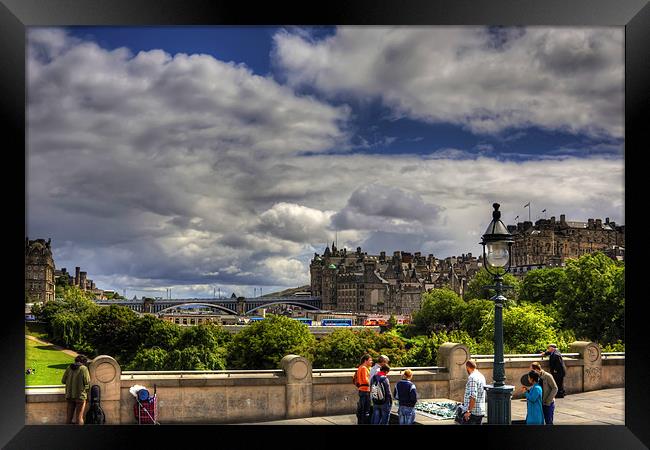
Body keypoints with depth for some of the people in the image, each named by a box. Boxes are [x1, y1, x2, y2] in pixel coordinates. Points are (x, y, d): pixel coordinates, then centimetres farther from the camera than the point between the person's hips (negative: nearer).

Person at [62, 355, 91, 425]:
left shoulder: (69, 368, 6)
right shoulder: (84, 368, -7)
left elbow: (63, 380, 6)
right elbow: (87, 382, -12)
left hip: (69, 395, 4)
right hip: (80, 395, -4)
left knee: (69, 417, 11)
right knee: (79, 417, -1)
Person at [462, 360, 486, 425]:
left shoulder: (472, 377, -15)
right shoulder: (481, 376, 15)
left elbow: (473, 396, -23)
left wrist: (468, 411, -22)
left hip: (472, 412, -9)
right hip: (481, 411, 9)